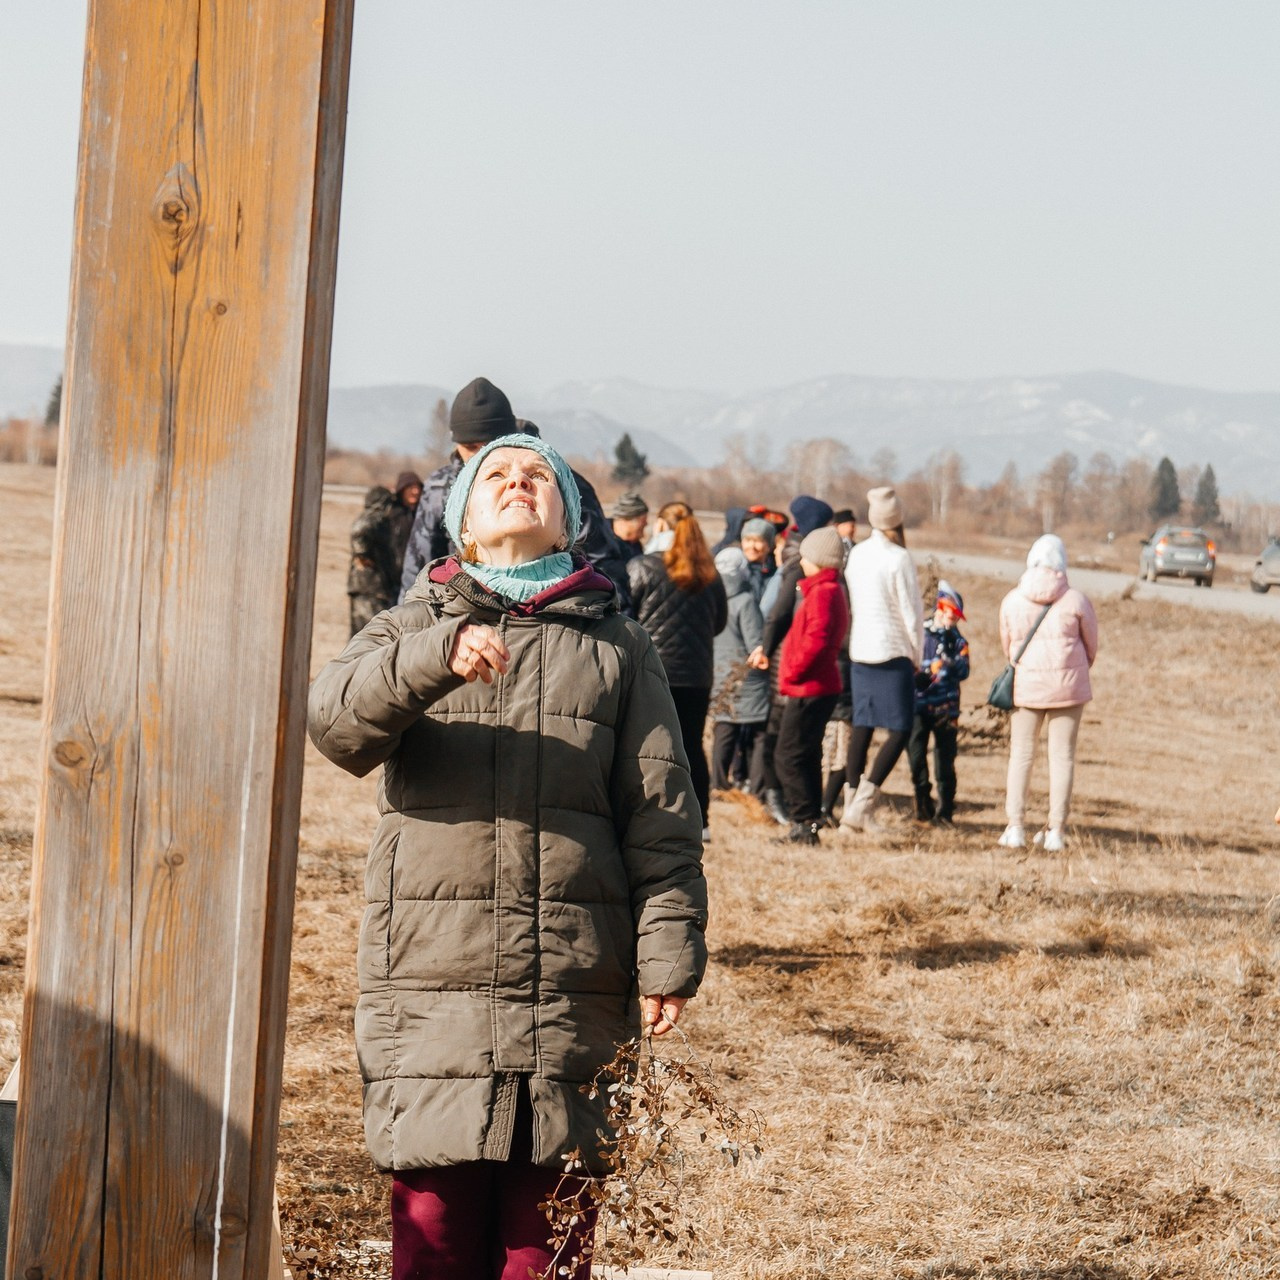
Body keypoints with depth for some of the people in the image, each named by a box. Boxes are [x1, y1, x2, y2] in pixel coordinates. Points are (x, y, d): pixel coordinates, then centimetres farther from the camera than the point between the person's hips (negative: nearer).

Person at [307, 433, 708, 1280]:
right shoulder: (414, 629, 13)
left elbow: (663, 817, 8)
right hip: (432, 978, 0)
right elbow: (335, 722, -8)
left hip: (574, 987, 1)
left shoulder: (618, 647, 15)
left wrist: (669, 957, -3)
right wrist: (434, 661, -26)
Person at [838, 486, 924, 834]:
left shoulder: (856, 554, 7)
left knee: (861, 727, 11)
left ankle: (853, 807, 9)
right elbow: (912, 612, -10)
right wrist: (916, 654, 5)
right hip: (893, 652, -7)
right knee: (899, 730, -2)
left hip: (859, 650, 7)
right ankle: (863, 802, -13)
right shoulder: (898, 559, -13)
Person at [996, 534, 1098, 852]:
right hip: (1068, 688, -1)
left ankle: (1015, 827, 5)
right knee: (1062, 756, 4)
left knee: (1020, 755, 10)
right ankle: (1056, 831, 3)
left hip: (1025, 687, 2)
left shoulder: (1011, 600, -1)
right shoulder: (1075, 600, -7)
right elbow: (1091, 647, 4)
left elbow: (1007, 647, 10)